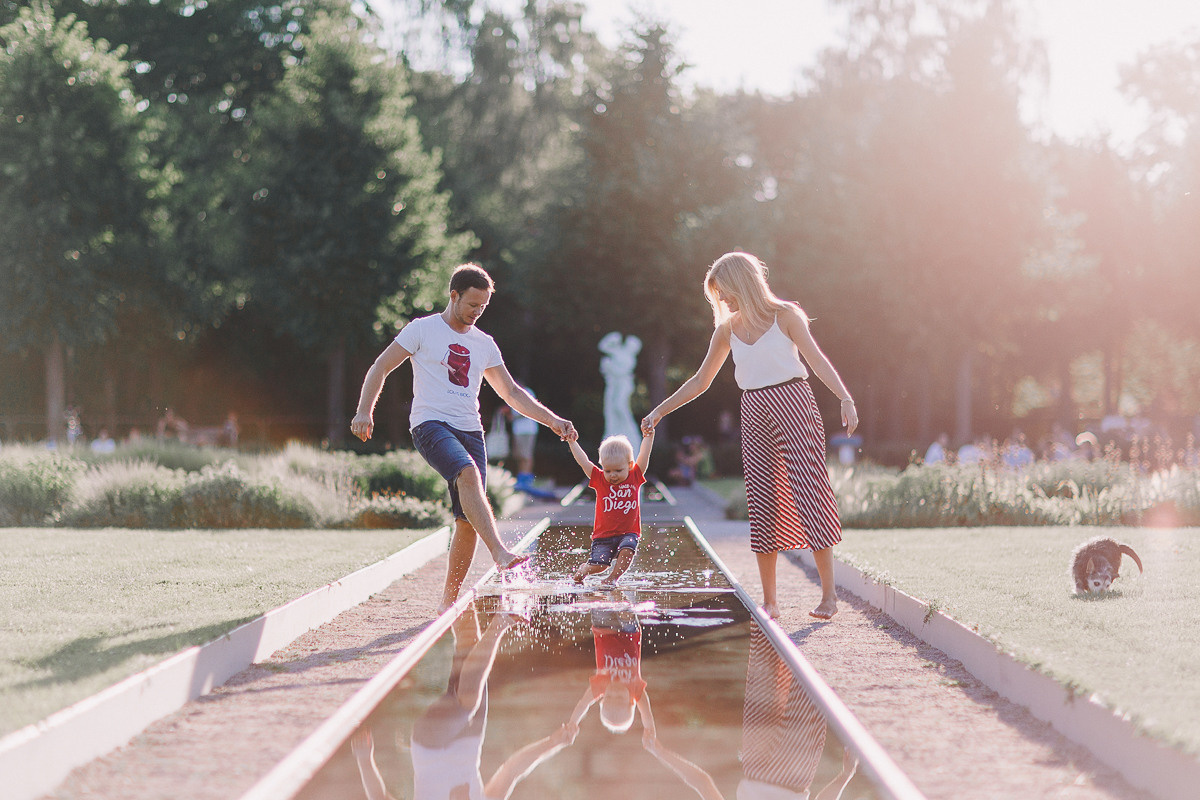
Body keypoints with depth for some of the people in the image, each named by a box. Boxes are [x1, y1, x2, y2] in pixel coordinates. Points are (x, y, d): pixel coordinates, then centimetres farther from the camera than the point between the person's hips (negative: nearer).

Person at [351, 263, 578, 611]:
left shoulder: (484, 344, 18)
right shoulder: (423, 329, 4)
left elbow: (512, 392, 24)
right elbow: (380, 368, 4)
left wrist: (552, 420, 14)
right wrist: (364, 411, -11)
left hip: (470, 430, 5)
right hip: (430, 424, -5)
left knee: (468, 522, -4)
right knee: (468, 474, -34)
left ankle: (449, 600, 7)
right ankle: (499, 553, -45)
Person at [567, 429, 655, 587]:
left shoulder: (635, 477, 2)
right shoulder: (600, 480, 0)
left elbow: (644, 456, -2)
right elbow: (583, 461, -4)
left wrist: (649, 436, -10)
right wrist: (572, 442, -7)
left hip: (628, 533, 0)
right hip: (603, 535, 0)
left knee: (626, 551, -28)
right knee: (597, 565, -10)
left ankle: (613, 578, -8)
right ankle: (582, 571, 23)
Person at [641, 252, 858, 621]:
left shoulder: (784, 316, -1)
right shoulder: (728, 329, 11)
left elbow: (817, 359, -9)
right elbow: (700, 382, 16)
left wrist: (845, 399, -23)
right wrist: (659, 411, 11)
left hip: (792, 404, -4)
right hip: (755, 412, 4)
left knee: (809, 493, -9)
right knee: (762, 503, 0)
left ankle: (829, 591, -4)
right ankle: (769, 600, 3)